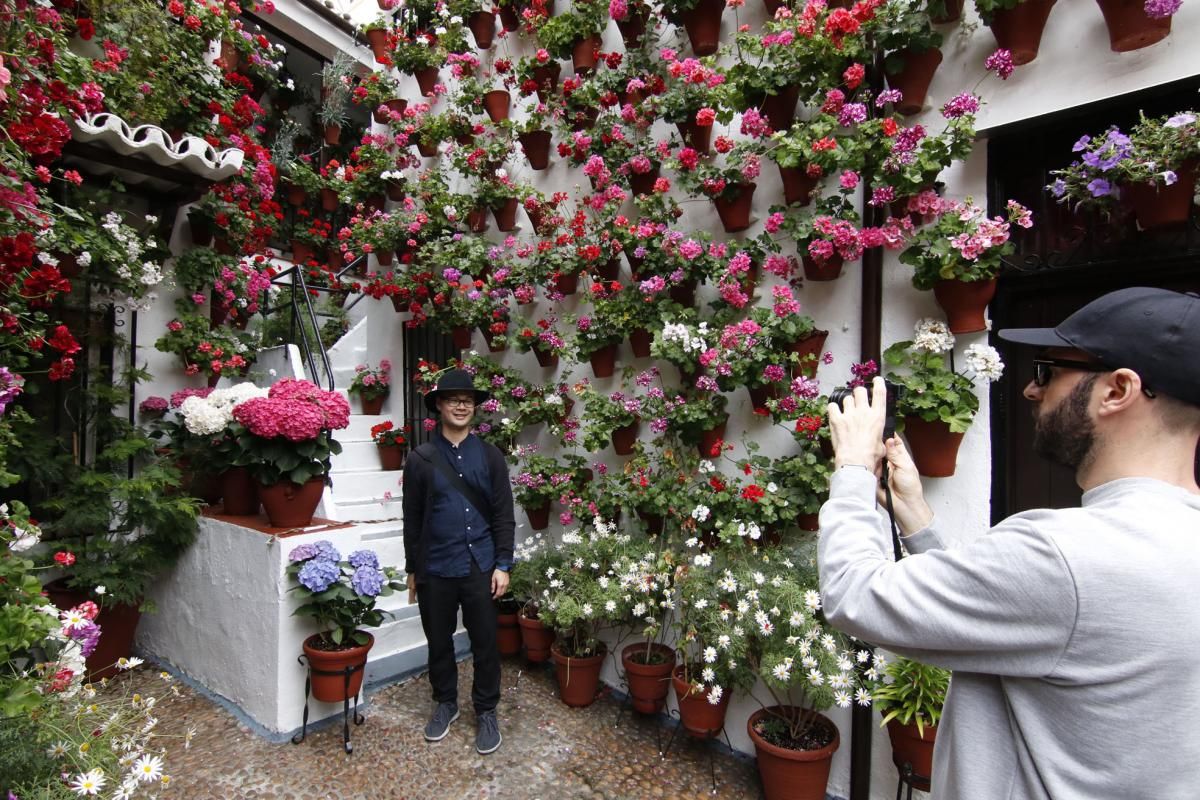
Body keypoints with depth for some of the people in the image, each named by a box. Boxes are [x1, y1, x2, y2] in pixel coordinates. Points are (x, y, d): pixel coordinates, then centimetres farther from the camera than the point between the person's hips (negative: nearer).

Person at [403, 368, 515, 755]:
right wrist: (412, 569, 6)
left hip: (480, 567, 0)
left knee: (485, 643, 9)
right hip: (435, 569, 1)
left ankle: (486, 712, 30)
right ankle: (445, 702, 40)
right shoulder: (420, 459, -1)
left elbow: (503, 515, 0)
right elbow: (412, 519, 4)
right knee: (439, 642, 17)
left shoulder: (490, 456, -1)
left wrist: (502, 564, -5)